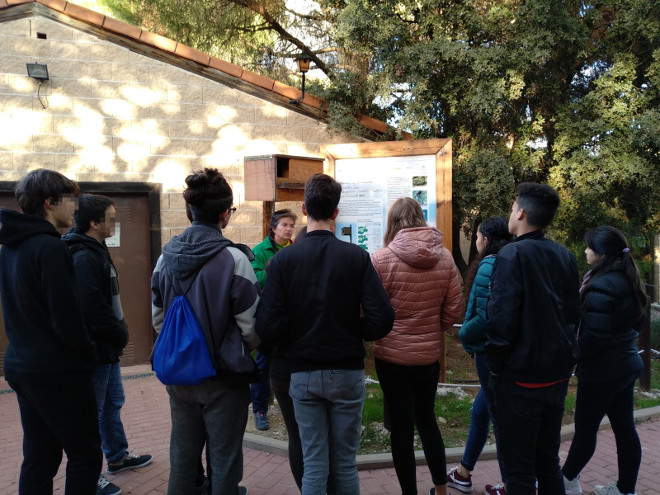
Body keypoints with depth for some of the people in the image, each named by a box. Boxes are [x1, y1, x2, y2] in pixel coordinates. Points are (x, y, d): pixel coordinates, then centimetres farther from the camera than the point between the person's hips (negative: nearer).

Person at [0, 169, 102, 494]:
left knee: (38, 457, 17)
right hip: (58, 372, -9)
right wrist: (88, 353, -6)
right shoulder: (51, 248, -20)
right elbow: (67, 317, -22)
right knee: (86, 455, 3)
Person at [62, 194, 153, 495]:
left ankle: (118, 457, 39)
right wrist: (121, 336, -13)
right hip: (95, 349, -10)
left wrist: (119, 336, 9)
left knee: (113, 403, 22)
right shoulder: (83, 257, -22)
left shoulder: (95, 251, 11)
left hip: (107, 348, 10)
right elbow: (93, 309, -27)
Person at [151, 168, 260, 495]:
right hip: (223, 376, -5)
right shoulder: (233, 258, -19)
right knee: (223, 461, 11)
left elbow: (157, 317, 6)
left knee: (182, 455, 20)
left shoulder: (166, 256, -2)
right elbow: (251, 324, -14)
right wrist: (245, 352, 7)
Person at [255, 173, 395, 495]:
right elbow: (382, 320, -15)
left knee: (313, 465, 12)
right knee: (345, 463, 15)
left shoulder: (283, 260, -9)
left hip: (304, 375, 0)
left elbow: (267, 327, -15)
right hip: (347, 372, 0)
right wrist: (351, 333, 5)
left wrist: (294, 342, 6)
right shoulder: (356, 256, -9)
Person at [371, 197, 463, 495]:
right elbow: (454, 308, -1)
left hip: (392, 356, -4)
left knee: (401, 428, 11)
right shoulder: (444, 257, -5)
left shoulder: (381, 259, -16)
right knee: (426, 420, 24)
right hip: (430, 354, 4)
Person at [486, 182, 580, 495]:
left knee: (519, 468, 6)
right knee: (548, 461, 20)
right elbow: (573, 314, 11)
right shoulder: (565, 257, 5)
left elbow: (502, 319, -21)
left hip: (521, 378, -7)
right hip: (558, 375, 7)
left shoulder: (512, 255, -16)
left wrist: (494, 364, -8)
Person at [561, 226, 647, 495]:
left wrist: (572, 354, -10)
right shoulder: (627, 280, 6)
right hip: (627, 362, 9)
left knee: (585, 426, 6)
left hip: (603, 370, -9)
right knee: (624, 426, 15)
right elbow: (635, 321, 18)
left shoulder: (601, 287, -23)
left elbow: (594, 337, -25)